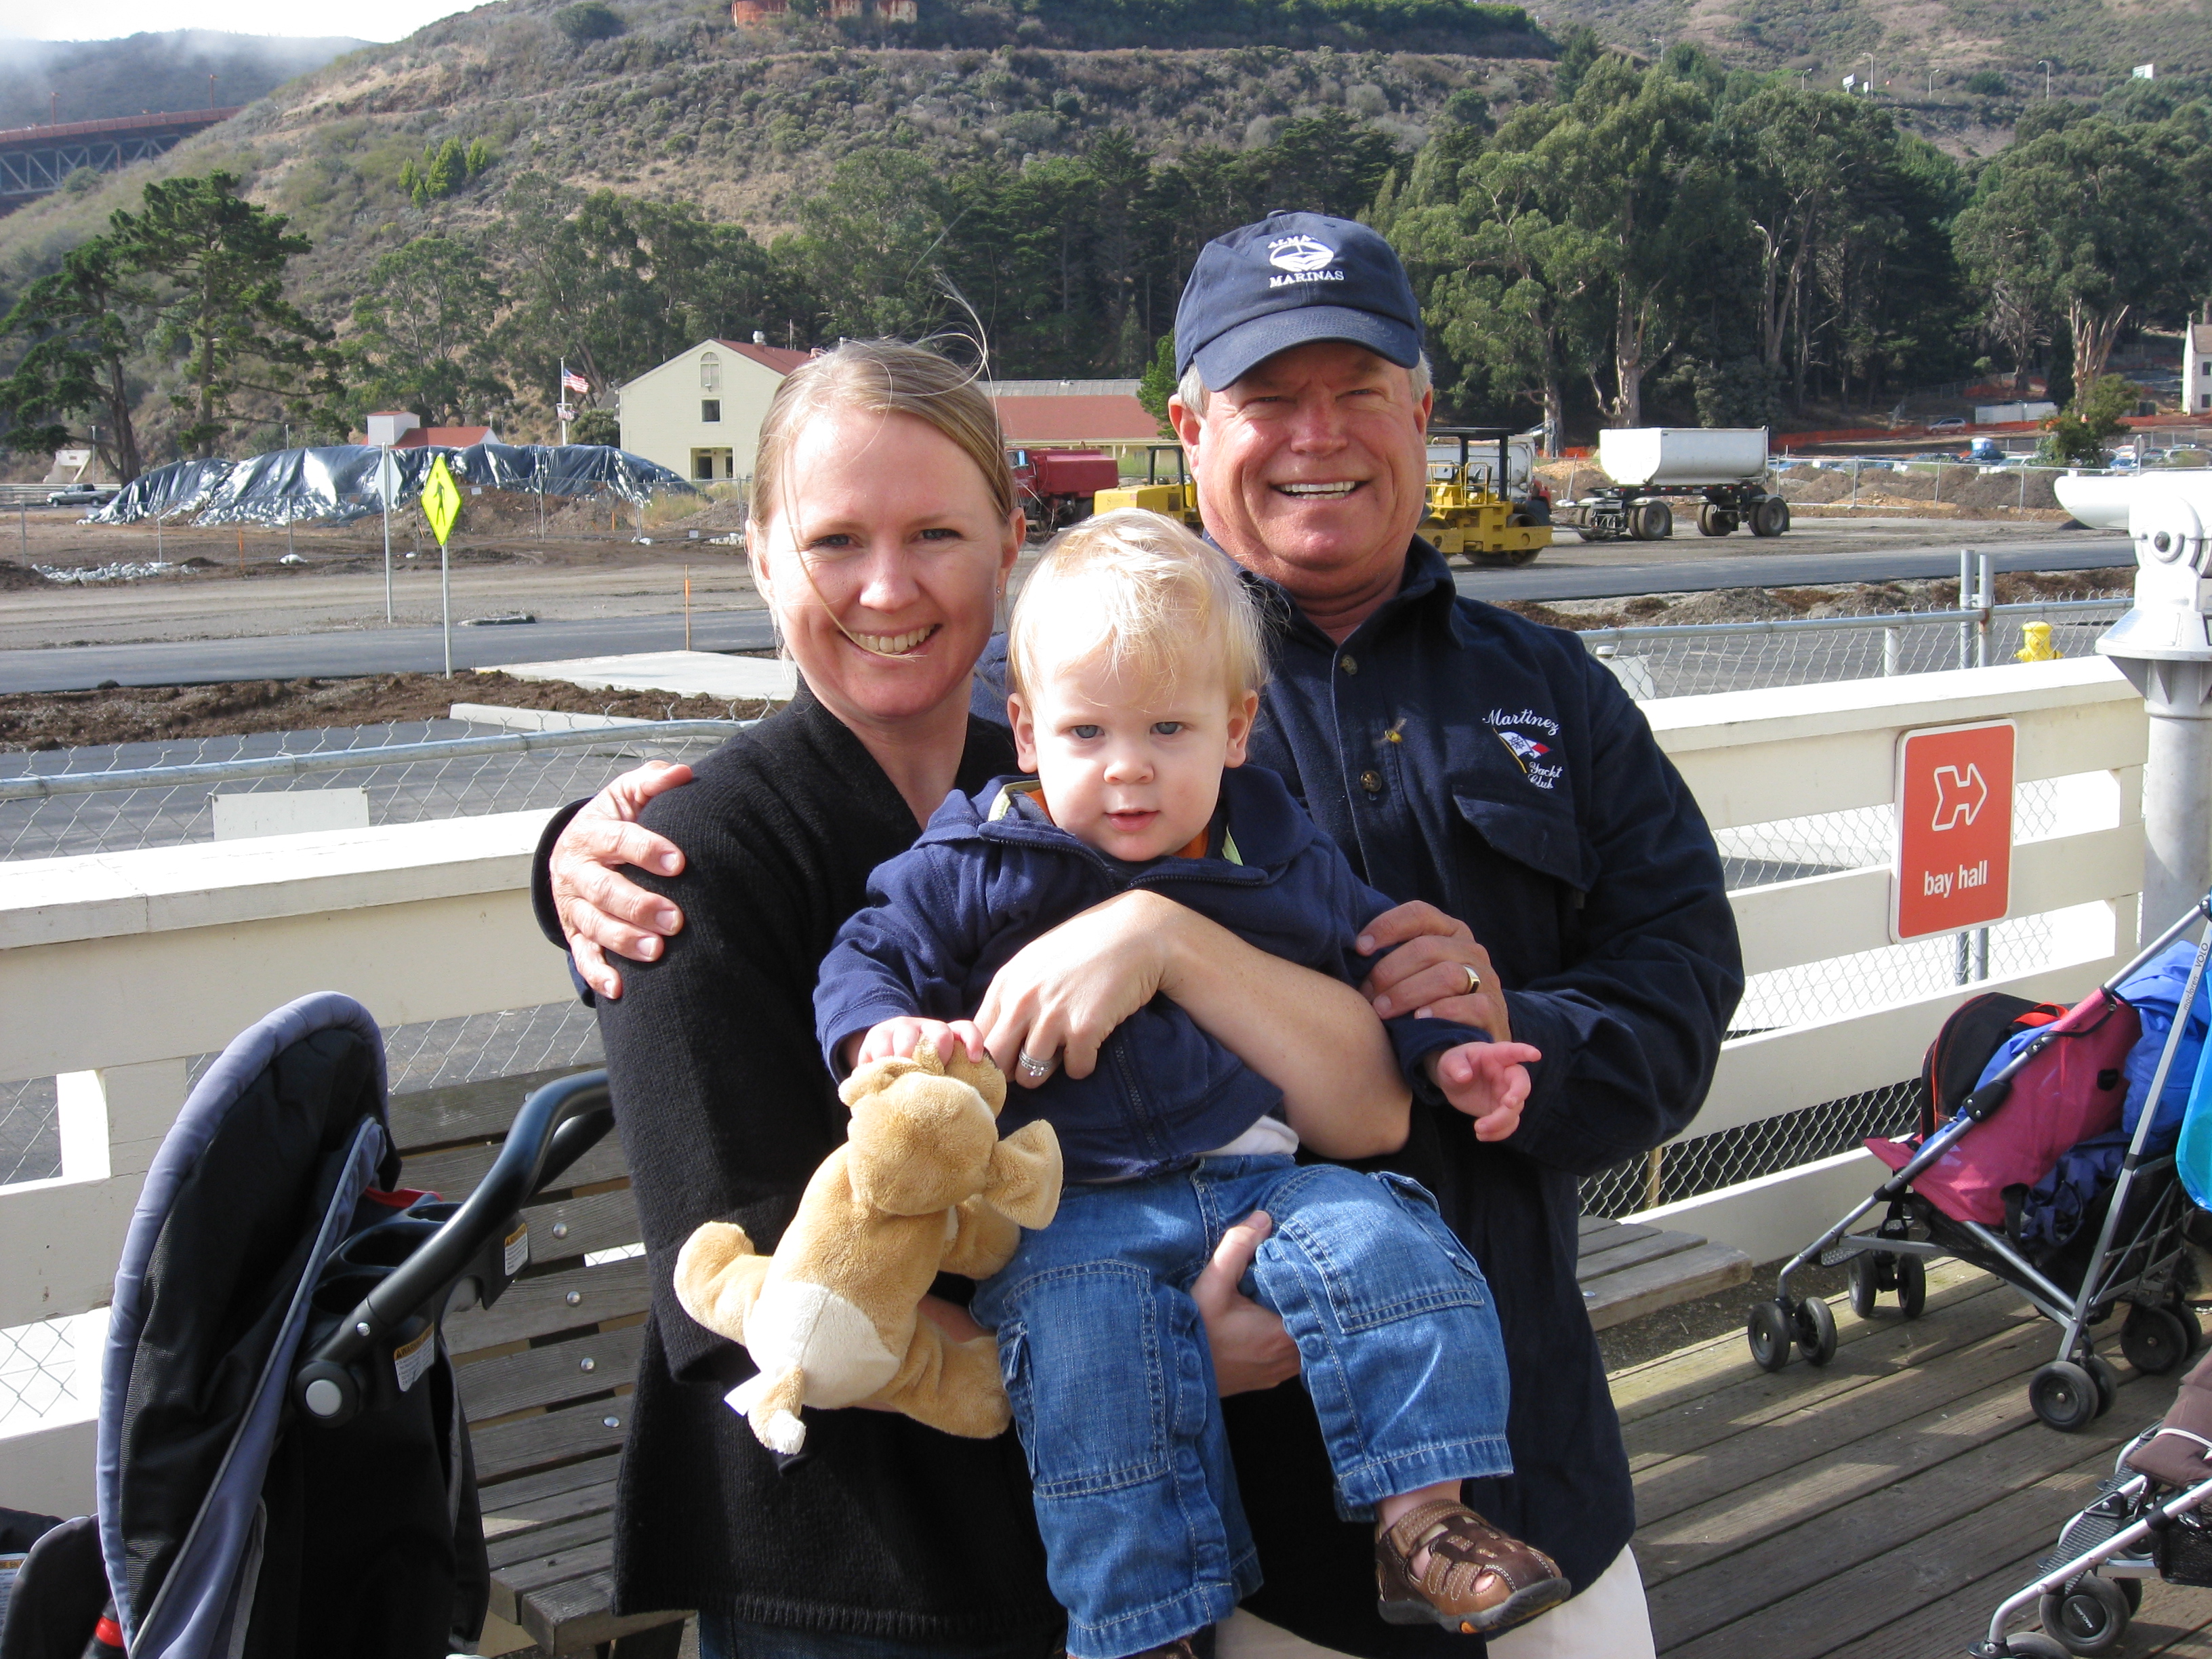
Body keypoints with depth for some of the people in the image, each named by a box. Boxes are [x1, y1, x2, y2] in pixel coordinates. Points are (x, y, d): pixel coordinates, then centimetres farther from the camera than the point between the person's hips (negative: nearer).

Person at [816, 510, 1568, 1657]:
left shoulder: (1282, 860, 11)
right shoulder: (975, 864, 2)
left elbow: (1378, 968, 25)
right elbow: (870, 955, 5)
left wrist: (1446, 1056, 11)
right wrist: (887, 1030, -17)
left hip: (1264, 1173, 3)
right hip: (1072, 1206, -3)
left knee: (1388, 1243, -21)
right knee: (1088, 1335, -30)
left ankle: (1425, 1520, -12)